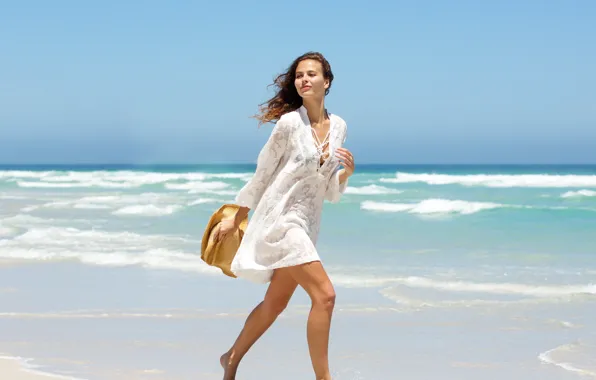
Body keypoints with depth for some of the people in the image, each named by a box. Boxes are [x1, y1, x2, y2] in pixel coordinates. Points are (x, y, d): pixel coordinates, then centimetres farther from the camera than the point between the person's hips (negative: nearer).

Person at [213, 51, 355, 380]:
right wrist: (235, 221, 4)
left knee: (276, 303, 17)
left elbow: (330, 192, 11)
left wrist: (347, 171, -9)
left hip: (307, 225, 7)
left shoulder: (338, 126, 6)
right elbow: (261, 175, -2)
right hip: (279, 218, -7)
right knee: (324, 294, -17)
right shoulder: (290, 123, -10)